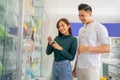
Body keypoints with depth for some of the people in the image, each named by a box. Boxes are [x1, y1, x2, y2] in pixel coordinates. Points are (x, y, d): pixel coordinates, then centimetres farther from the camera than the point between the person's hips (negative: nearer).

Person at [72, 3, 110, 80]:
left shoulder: (100, 27, -4)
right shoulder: (81, 30, 16)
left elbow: (107, 49, -12)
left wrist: (87, 49, -17)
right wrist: (75, 66, 16)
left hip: (92, 67, -6)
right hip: (79, 67, 6)